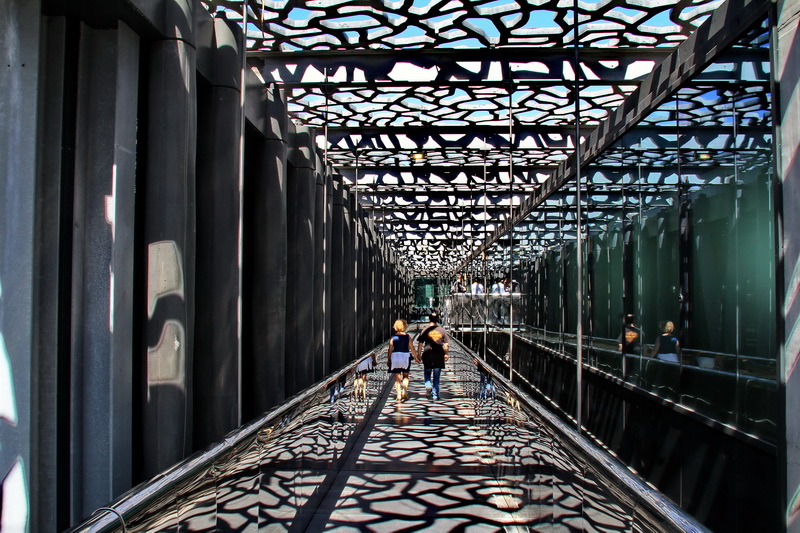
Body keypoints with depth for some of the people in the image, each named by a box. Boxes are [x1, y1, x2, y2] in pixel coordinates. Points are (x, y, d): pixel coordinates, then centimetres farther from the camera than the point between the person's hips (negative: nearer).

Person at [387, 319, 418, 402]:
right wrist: (416, 357, 12)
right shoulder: (407, 337, -1)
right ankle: (404, 392, 2)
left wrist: (388, 359, 7)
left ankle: (399, 396, 2)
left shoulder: (393, 337, -1)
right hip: (405, 356, 0)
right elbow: (412, 349, 1)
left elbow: (390, 350, -2)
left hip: (395, 357, 0)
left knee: (397, 378, 6)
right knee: (405, 376, 17)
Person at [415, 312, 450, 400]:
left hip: (427, 355, -1)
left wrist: (419, 355, 5)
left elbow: (420, 344, -2)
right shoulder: (442, 330, 4)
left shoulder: (425, 330, -1)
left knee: (427, 372, 19)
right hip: (439, 356, 1)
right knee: (436, 376, 9)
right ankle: (435, 395, 10)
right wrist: (446, 354, 15)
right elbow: (446, 344, 3)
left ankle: (428, 385, -7)